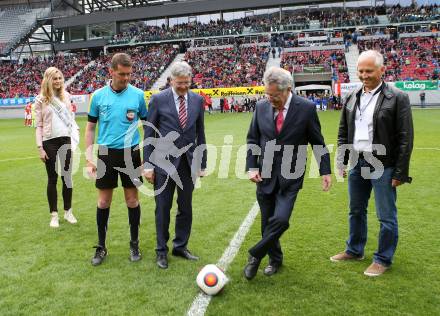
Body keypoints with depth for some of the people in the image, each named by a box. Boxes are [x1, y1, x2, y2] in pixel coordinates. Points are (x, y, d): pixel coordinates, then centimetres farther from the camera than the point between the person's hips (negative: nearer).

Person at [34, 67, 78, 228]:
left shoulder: (65, 95, 7)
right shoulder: (41, 99, -2)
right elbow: (38, 125, -2)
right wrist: (40, 147, -8)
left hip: (66, 140, 3)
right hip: (49, 142, -3)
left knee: (67, 177, 8)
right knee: (52, 179, 5)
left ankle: (68, 211, 22)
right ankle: (54, 214, 16)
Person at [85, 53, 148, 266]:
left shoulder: (138, 95, -2)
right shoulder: (98, 95, 0)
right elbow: (90, 128, 5)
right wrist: (89, 158, -1)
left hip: (131, 153, -1)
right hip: (106, 154, 1)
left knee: (132, 200, 6)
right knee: (103, 202, 7)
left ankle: (134, 244, 23)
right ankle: (101, 247, 22)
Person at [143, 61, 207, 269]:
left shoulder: (197, 100, 5)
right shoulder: (158, 100, -5)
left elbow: (200, 133, 9)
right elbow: (149, 133, -3)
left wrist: (202, 163, 8)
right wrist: (148, 164, -7)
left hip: (188, 162, 3)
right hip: (165, 161, -3)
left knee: (186, 207, 10)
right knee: (163, 208, 5)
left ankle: (180, 246, 27)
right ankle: (161, 250, 20)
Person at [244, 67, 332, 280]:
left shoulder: (306, 108, -9)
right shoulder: (261, 107, -1)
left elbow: (317, 142, 0)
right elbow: (252, 140, 8)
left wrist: (325, 171, -1)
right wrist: (251, 167, -3)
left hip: (290, 176, -3)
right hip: (265, 175, 3)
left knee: (280, 219, -16)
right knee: (267, 222, 10)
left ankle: (255, 255, 6)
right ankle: (275, 259, 32)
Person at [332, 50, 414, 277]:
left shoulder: (397, 98, -9)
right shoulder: (352, 98, 7)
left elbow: (405, 138, -10)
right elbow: (343, 132, 13)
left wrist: (400, 172, -12)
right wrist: (341, 161, 7)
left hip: (383, 166, -5)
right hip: (357, 164, 6)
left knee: (386, 216, 5)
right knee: (356, 211, 18)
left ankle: (383, 259, 22)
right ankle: (354, 250, 36)